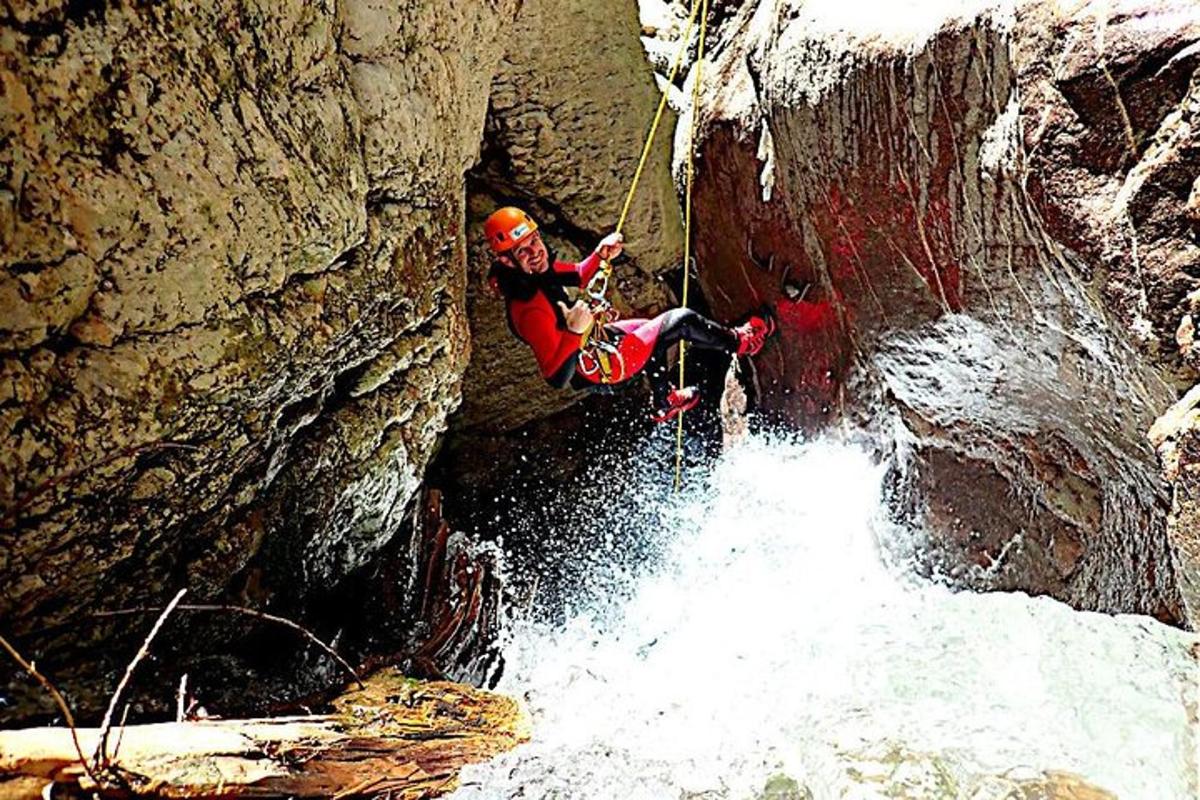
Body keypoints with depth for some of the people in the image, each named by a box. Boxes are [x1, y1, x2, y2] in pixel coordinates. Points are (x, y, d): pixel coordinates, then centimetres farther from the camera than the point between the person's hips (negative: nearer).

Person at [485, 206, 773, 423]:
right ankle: (738, 342, 30)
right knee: (682, 321, 0)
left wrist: (601, 255, -11)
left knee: (656, 330, 32)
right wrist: (574, 332, -51)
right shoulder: (529, 310, -38)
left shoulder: (539, 269, -12)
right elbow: (556, 378, -37)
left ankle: (663, 403, 51)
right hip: (600, 366, -9)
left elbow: (578, 276, 9)